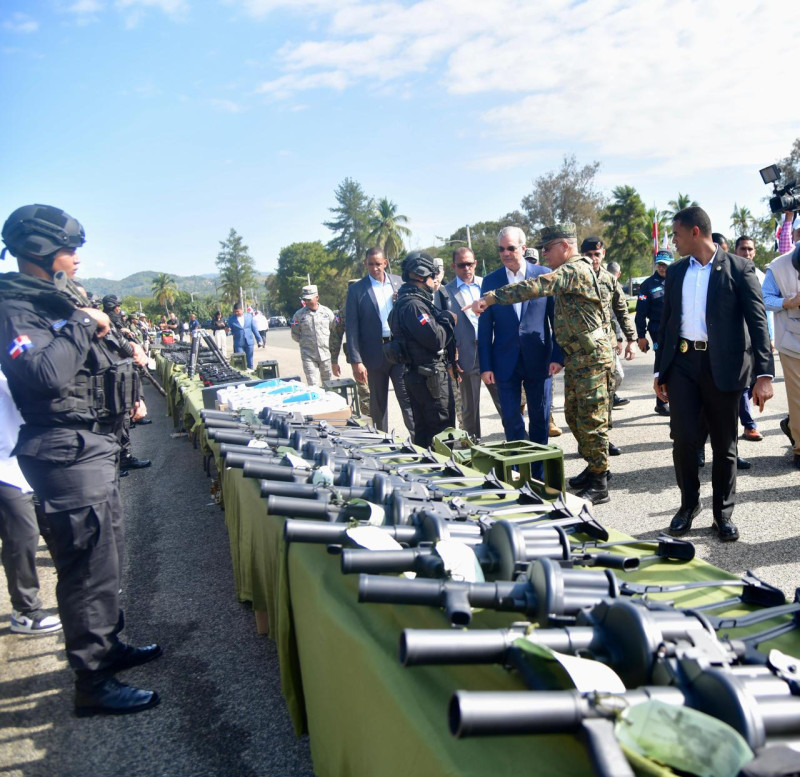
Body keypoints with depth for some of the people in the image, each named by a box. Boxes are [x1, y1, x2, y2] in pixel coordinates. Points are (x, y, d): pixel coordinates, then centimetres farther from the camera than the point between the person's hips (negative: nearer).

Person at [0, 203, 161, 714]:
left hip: (96, 447, 10)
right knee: (88, 567, -4)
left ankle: (108, 647, 37)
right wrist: (82, 326, -18)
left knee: (106, 554, 20)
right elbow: (45, 374, -30)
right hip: (68, 455, -10)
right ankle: (93, 686, 9)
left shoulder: (59, 301, 16)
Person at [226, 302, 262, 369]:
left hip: (249, 342, 1)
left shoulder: (249, 316, 4)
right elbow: (231, 331, 3)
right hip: (238, 344, -1)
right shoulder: (231, 319, 0)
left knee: (250, 362, 6)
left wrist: (259, 340, 6)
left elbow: (254, 329, 8)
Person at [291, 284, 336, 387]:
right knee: (313, 386, -6)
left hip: (326, 354, 1)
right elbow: (295, 335, 9)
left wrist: (328, 343, 1)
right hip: (308, 356, -1)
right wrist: (305, 342, 1)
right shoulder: (299, 315, 1)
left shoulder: (327, 312, 4)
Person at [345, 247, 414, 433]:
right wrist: (356, 361, -10)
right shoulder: (356, 289, -1)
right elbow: (352, 327, -5)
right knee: (378, 404, 9)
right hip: (375, 353, -1)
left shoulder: (399, 282, 8)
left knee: (408, 399, -2)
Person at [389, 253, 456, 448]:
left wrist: (442, 317, 6)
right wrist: (448, 319, -6)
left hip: (416, 375, 10)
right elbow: (437, 339, -21)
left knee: (422, 429, 16)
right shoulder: (414, 305, -18)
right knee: (443, 429, -4)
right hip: (431, 376, -10)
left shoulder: (407, 302, 15)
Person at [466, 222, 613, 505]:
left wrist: (491, 297, -32)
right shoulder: (569, 271, 15)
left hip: (591, 357, -10)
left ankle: (599, 484, 5)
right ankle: (594, 467, 31)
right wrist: (559, 356, 17)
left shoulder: (575, 269, -18)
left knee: (591, 420, -4)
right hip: (576, 357, 10)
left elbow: (537, 286, -30)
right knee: (574, 416, 17)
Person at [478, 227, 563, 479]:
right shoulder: (491, 281, 4)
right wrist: (486, 365, -1)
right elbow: (485, 327, 3)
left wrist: (557, 355, -5)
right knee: (511, 418, 4)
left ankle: (538, 473, 21)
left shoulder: (544, 275, 0)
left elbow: (556, 318, 2)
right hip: (505, 361, 1)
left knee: (540, 418, 8)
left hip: (539, 360, 0)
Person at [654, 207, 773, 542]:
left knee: (724, 444, 6)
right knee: (684, 437, -6)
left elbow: (757, 321, -5)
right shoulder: (675, 272, 12)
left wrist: (764, 374, -13)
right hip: (682, 363, 3)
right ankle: (689, 503, 16)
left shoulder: (738, 268, -2)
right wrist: (660, 370, 13)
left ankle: (723, 513, 21)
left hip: (722, 366, -3)